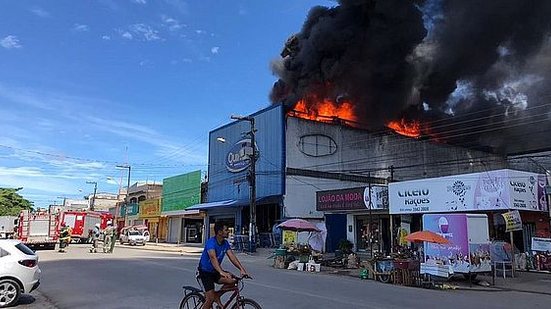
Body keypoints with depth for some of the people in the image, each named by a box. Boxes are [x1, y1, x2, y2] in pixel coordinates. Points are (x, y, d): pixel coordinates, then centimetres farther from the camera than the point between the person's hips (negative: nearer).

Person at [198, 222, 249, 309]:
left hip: (215, 271, 7)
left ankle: (217, 295, 5)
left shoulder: (225, 243, -1)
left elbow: (232, 257, -9)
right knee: (210, 298, -12)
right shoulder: (211, 242, -24)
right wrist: (221, 272, -54)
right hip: (205, 272, -7)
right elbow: (213, 257, -39)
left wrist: (242, 269, -23)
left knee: (232, 280, -15)